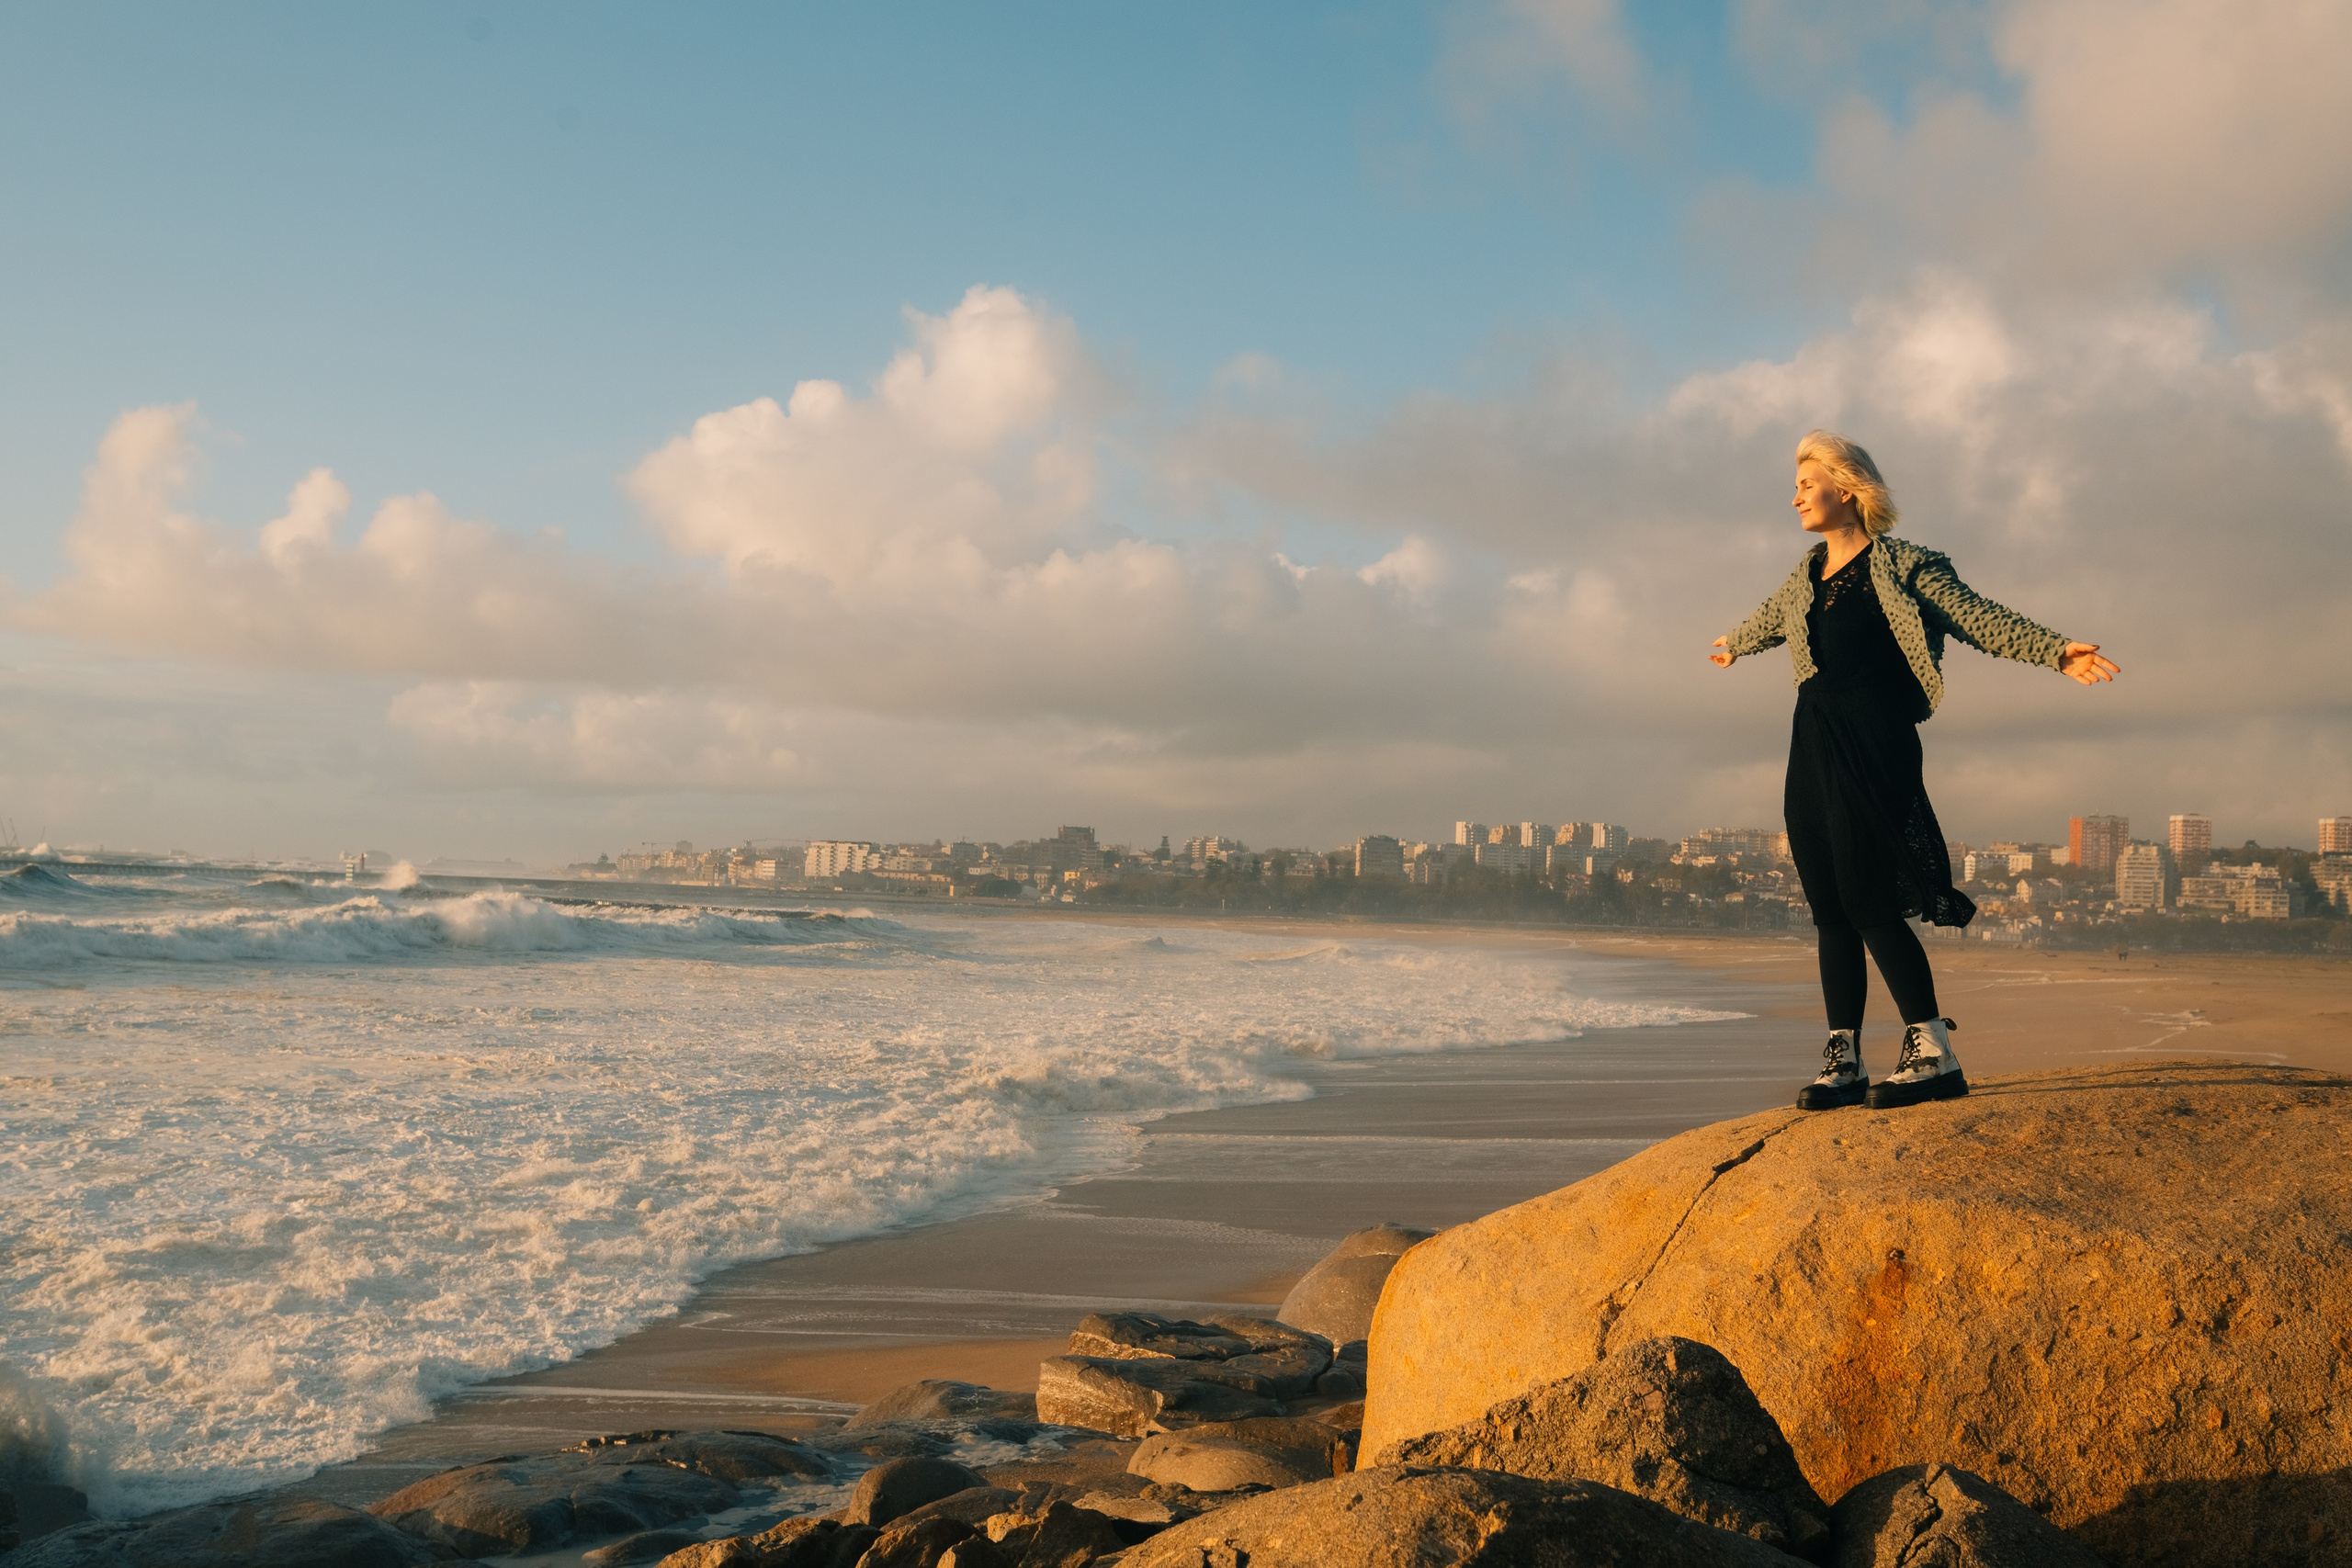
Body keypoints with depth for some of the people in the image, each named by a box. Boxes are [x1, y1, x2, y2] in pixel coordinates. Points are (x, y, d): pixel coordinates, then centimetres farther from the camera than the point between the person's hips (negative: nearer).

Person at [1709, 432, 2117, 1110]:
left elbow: (1980, 619, -9)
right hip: (1812, 749, 6)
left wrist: (2056, 652, -20)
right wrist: (1733, 645, 55)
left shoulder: (1902, 566, -4)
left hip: (1872, 748, -6)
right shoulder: (1806, 577, 15)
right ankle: (1843, 1061, 11)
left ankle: (1935, 1053, -4)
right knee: (1829, 911, 5)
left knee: (1869, 903, -12)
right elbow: (1767, 622, 36)